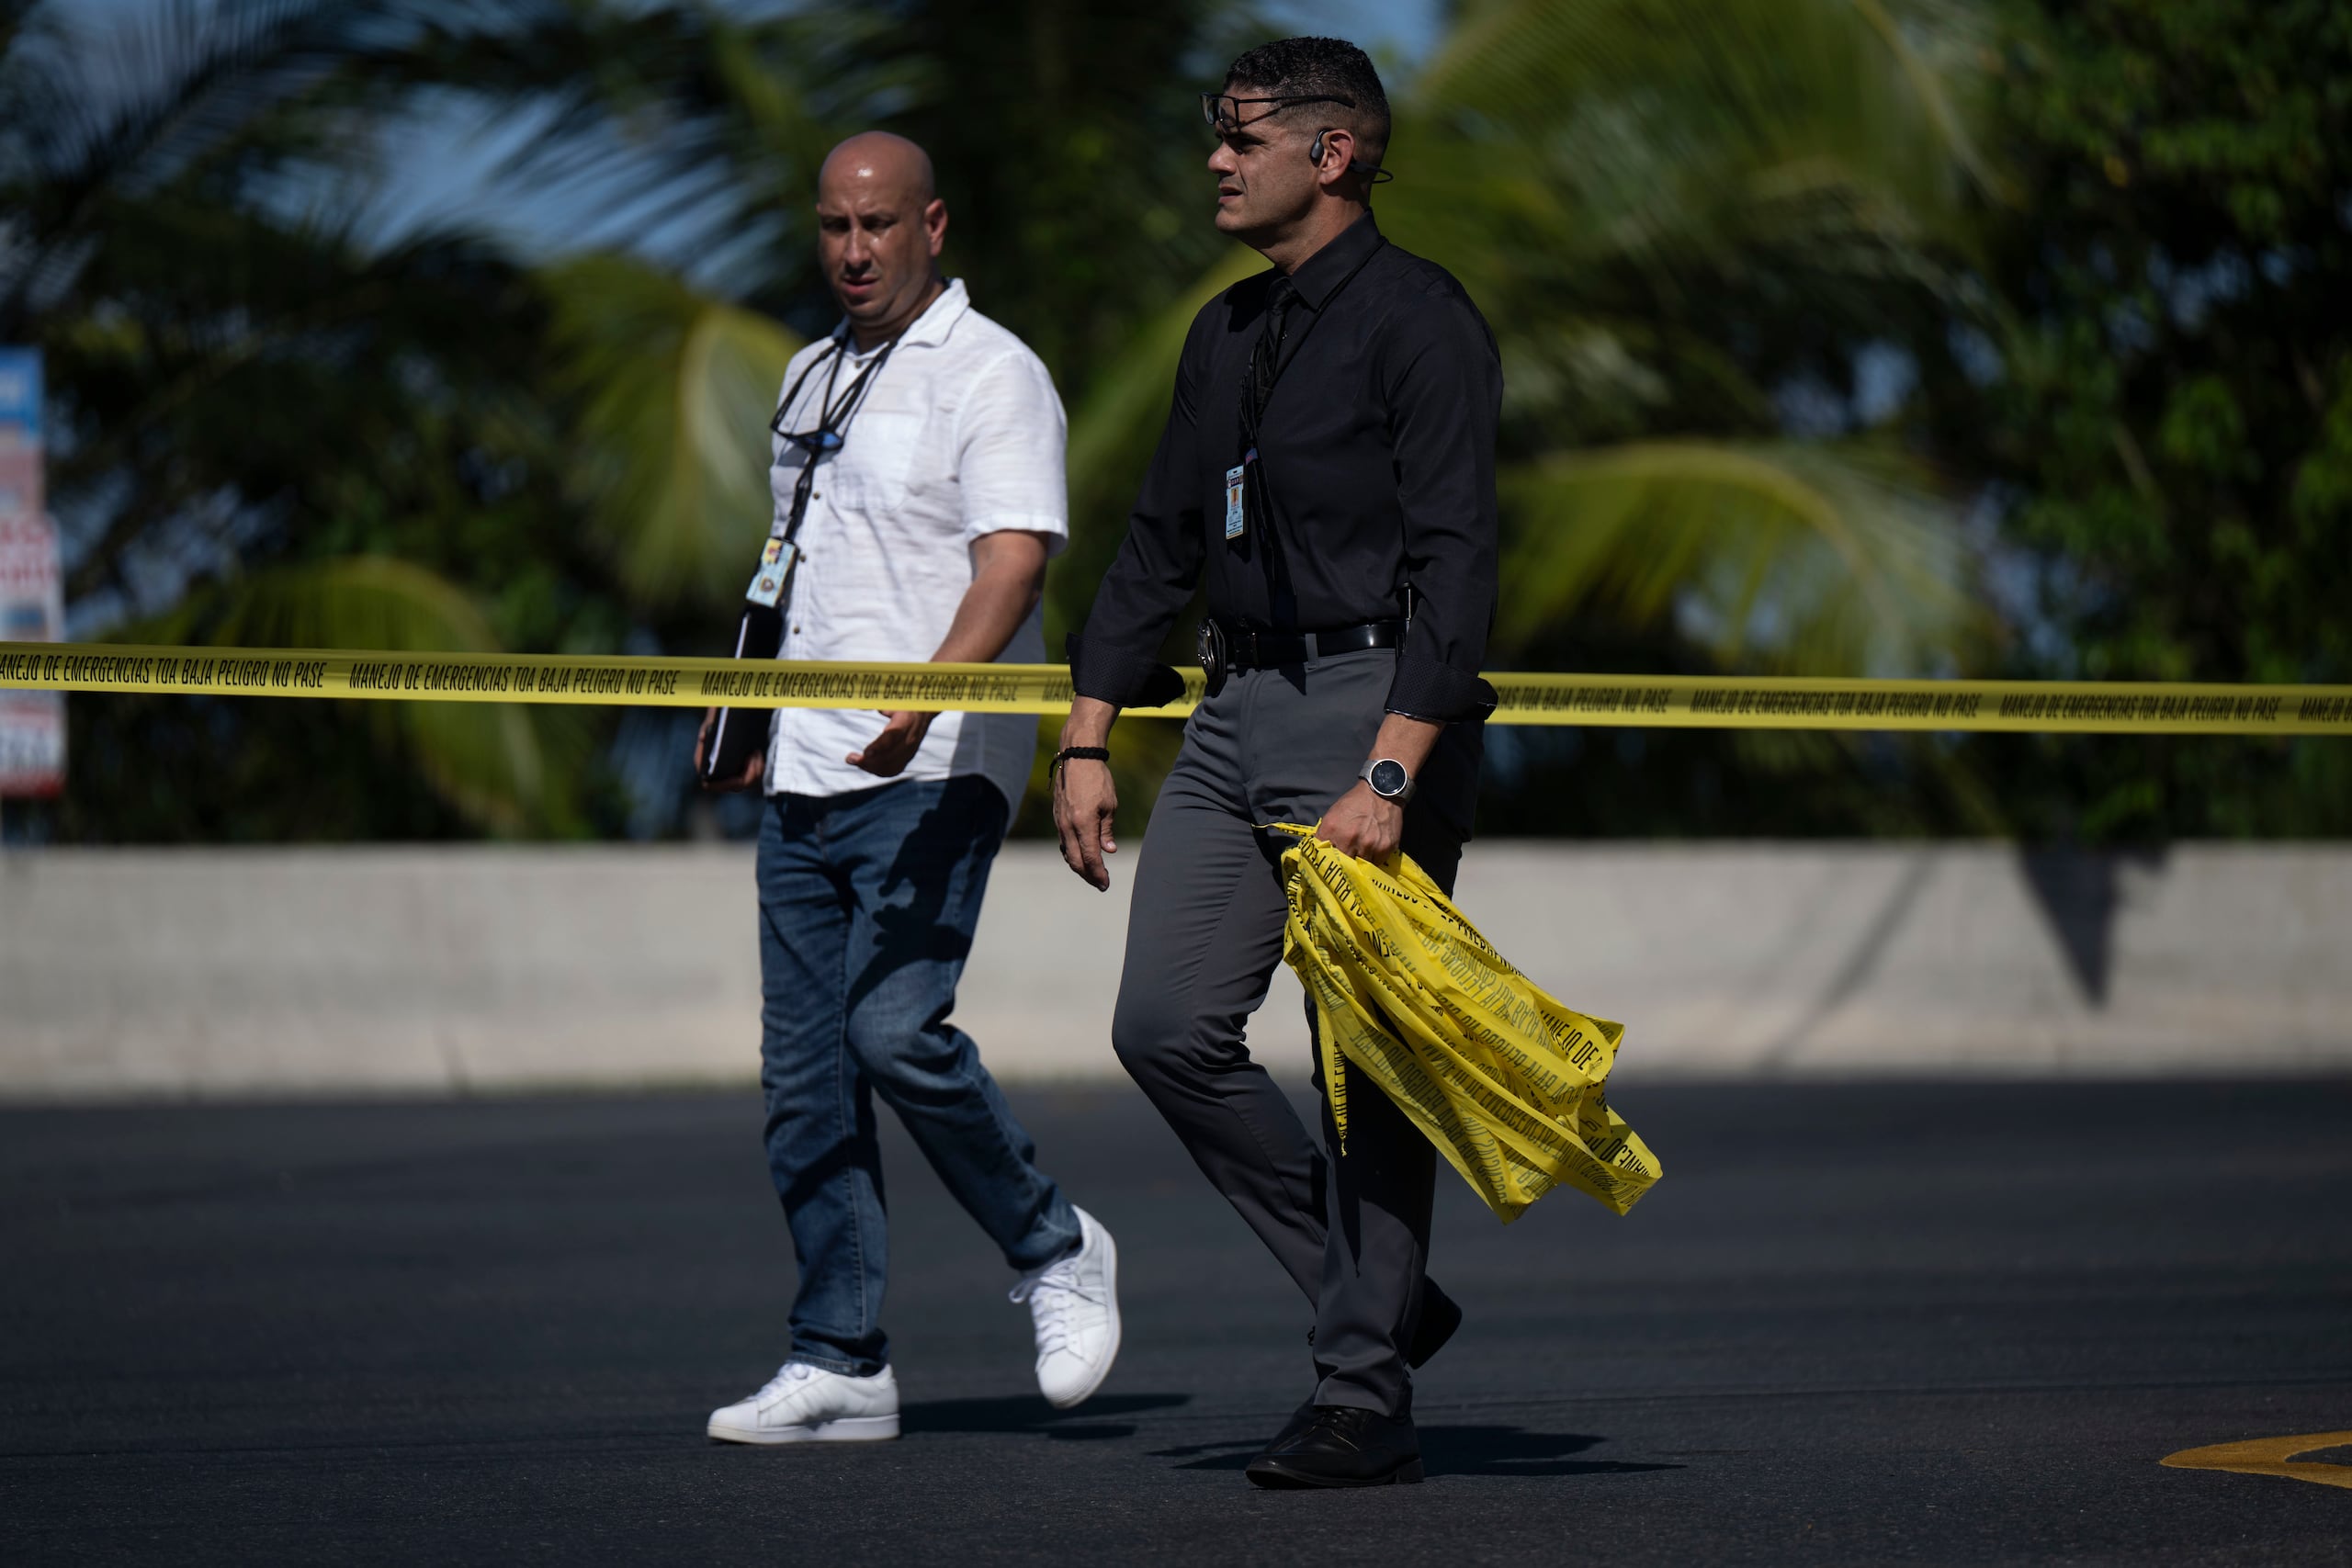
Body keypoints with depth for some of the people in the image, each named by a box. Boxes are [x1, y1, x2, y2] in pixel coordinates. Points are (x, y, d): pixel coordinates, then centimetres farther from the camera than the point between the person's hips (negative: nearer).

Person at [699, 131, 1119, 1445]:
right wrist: (750, 704, 26)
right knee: (805, 1065, 3)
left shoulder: (992, 375, -6)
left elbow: (1015, 559, -18)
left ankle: (1056, 1252, 4)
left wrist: (931, 691, -32)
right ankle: (841, 1364, 7)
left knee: (893, 1027, -18)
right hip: (808, 771, 8)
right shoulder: (815, 377, 19)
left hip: (935, 767, -8)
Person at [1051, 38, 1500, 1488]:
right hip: (1236, 711, 8)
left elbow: (1454, 564, -16)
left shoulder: (1420, 322, -9)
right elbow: (1161, 543, 22)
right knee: (1170, 1026, 0)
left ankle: (1366, 1400, 2)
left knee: (1371, 1061, -4)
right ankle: (1378, 1297, 13)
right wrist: (1090, 736, 13)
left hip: (1375, 705, -8)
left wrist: (1390, 777, -24)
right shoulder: (1227, 335, 17)